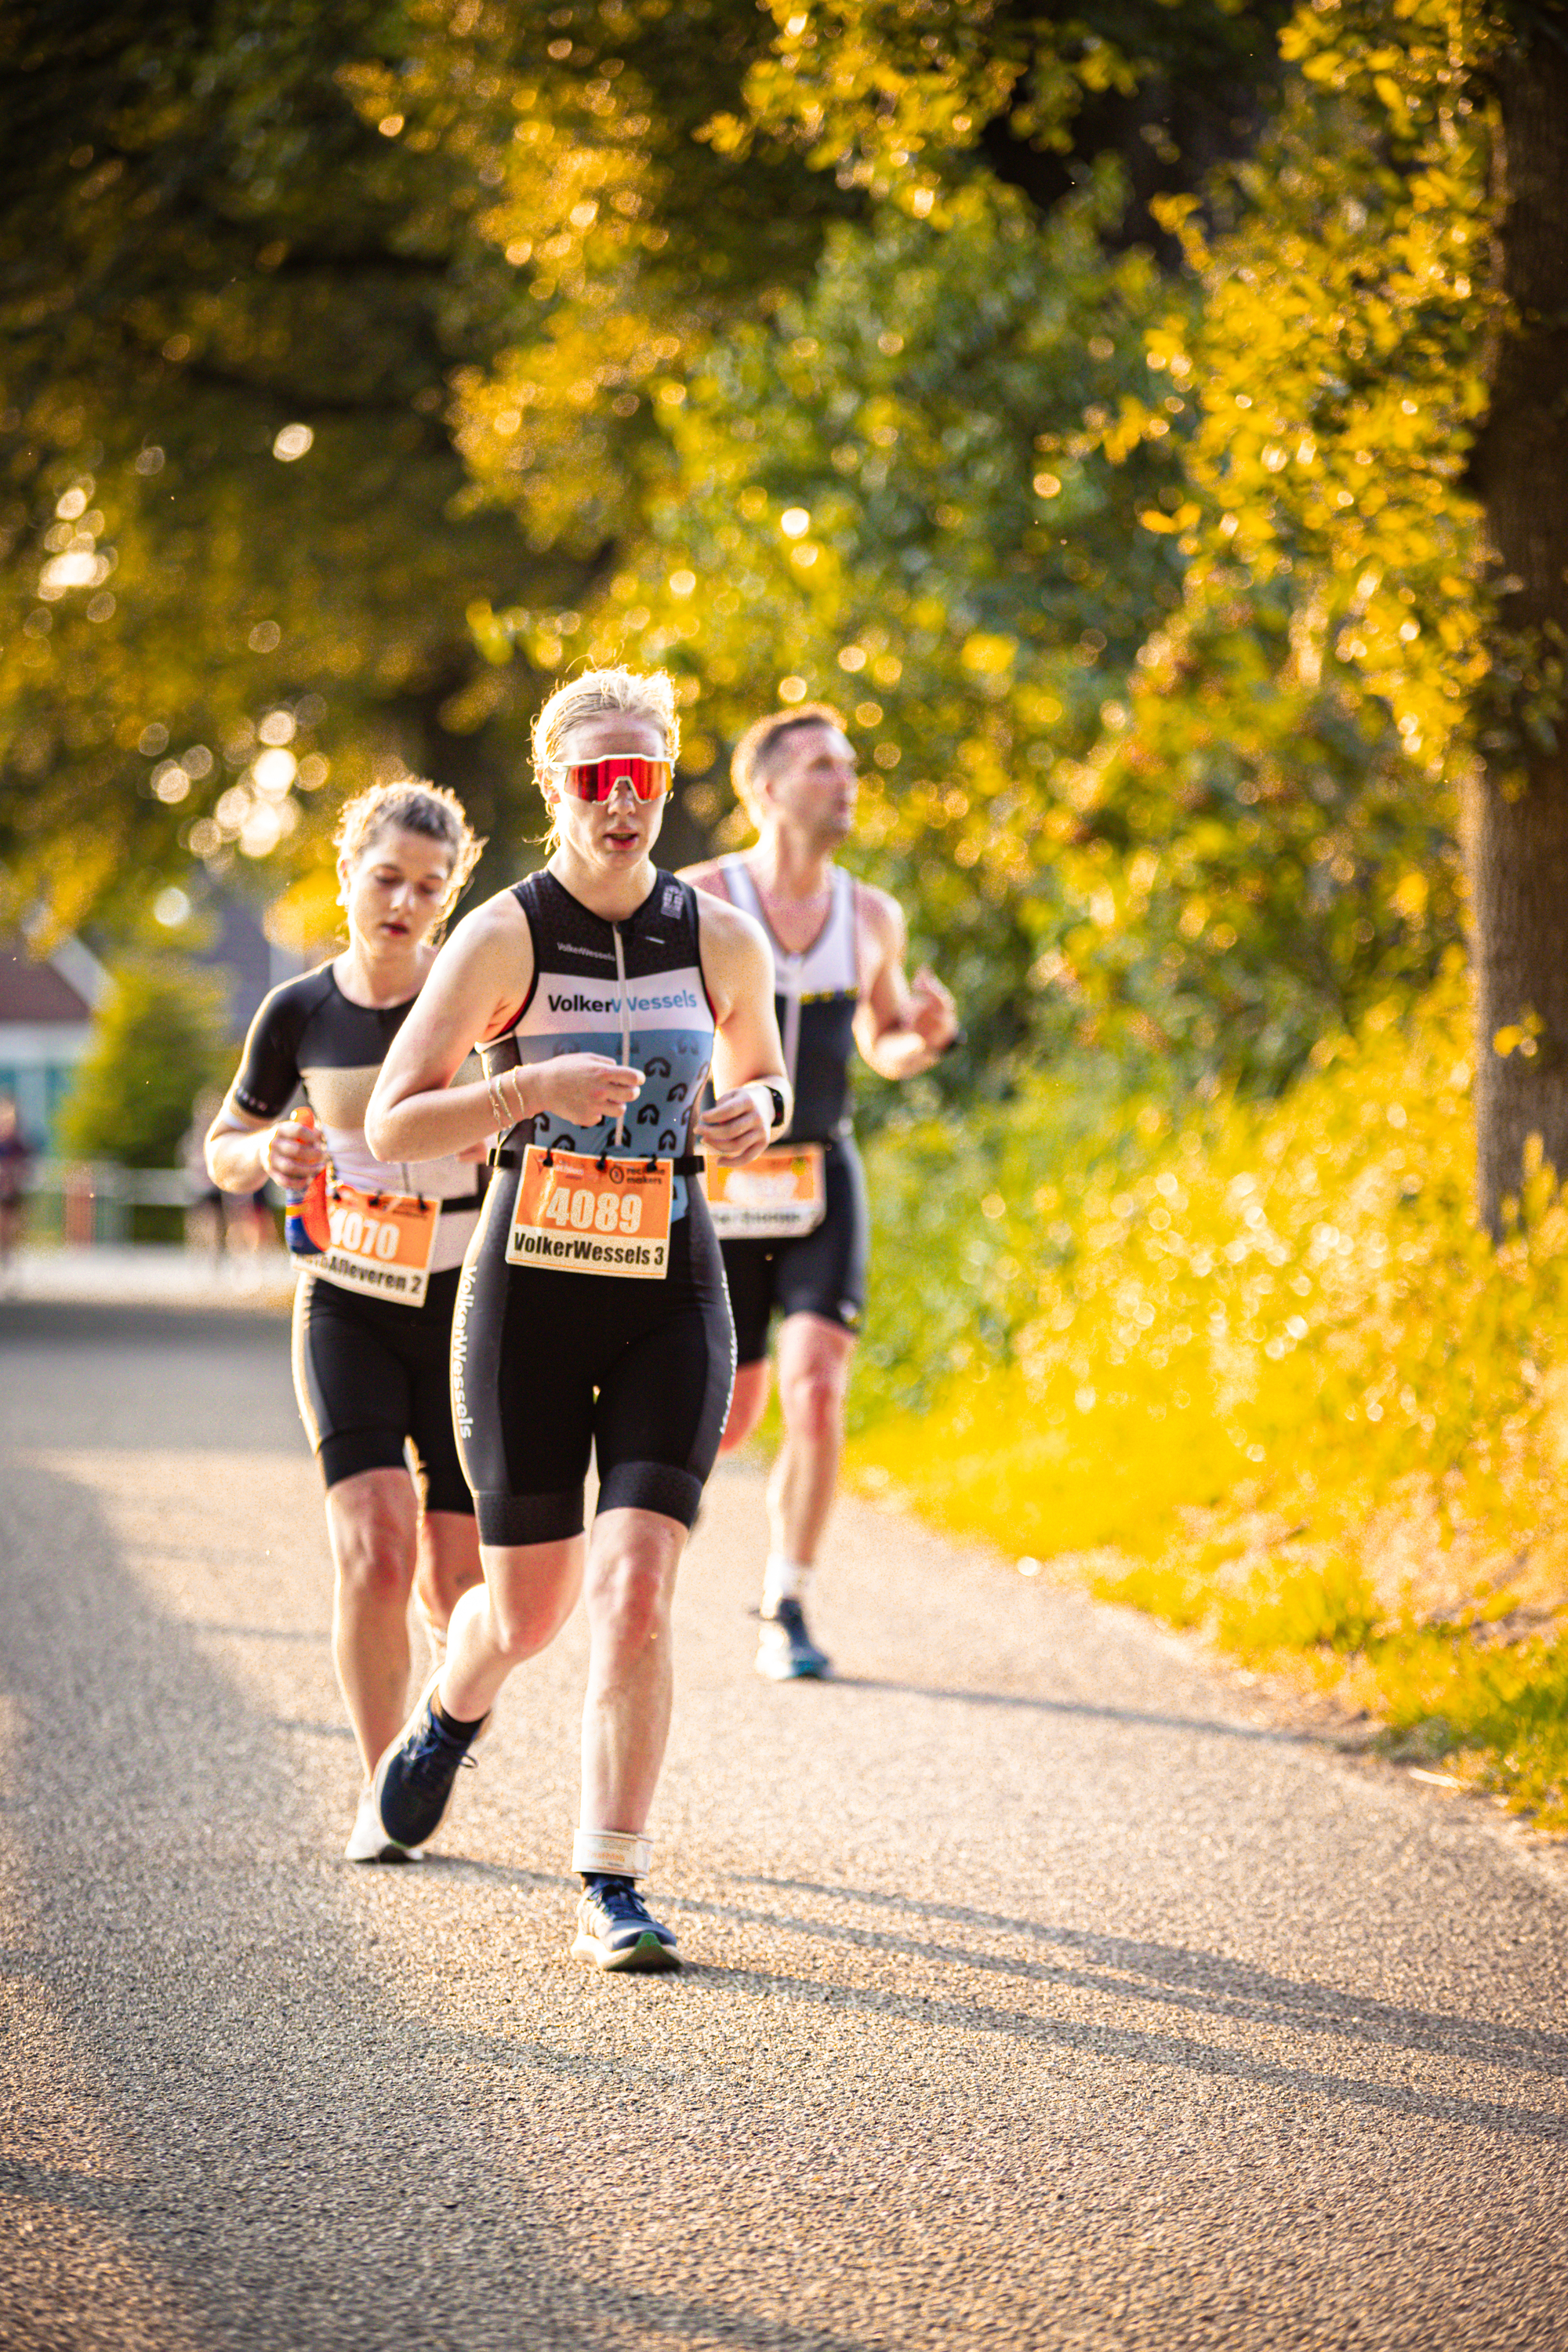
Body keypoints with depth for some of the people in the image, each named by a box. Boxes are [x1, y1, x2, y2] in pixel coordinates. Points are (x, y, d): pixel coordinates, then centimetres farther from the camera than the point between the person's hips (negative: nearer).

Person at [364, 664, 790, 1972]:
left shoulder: (724, 943, 1)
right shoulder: (503, 939, -8)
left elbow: (763, 1073, 19)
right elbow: (392, 1126, -10)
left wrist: (757, 1109, -5)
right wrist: (533, 1089, -25)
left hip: (671, 1299, 1)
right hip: (529, 1291, -1)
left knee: (635, 1593, -13)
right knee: (527, 1612, 8)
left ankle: (614, 1890, -5)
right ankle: (457, 1708, 46)